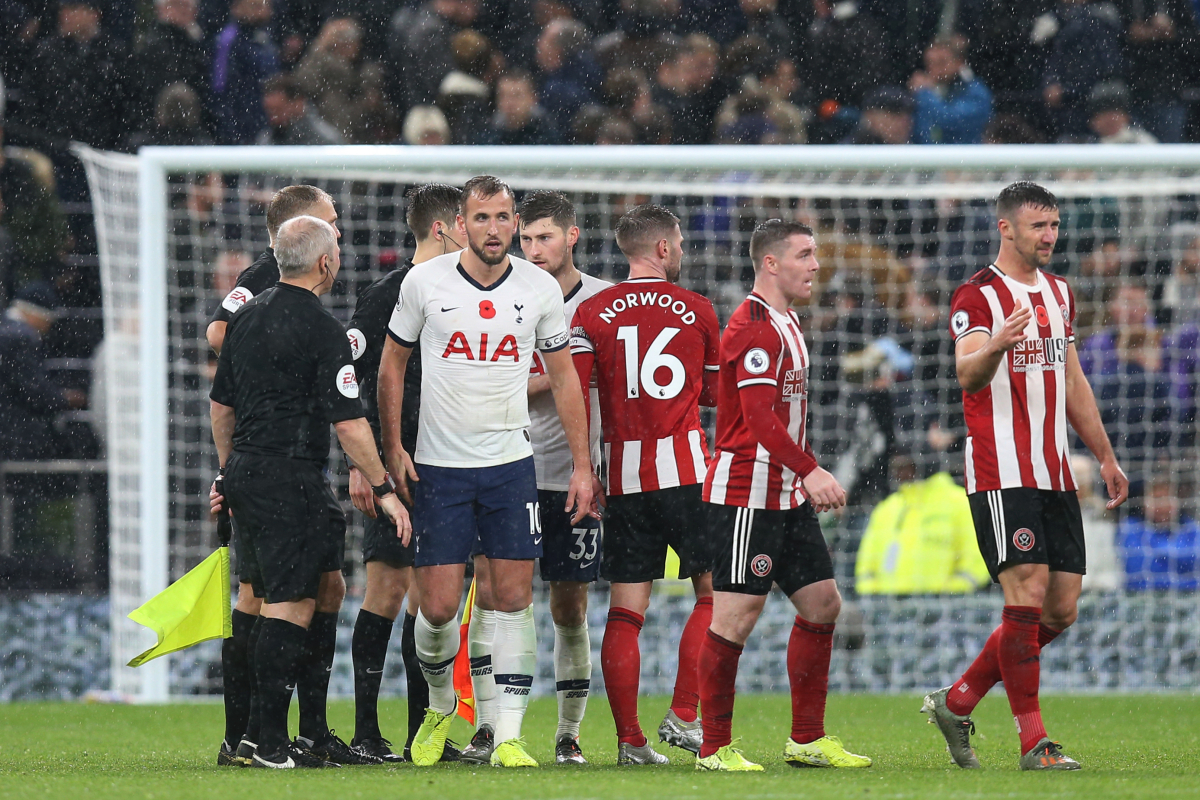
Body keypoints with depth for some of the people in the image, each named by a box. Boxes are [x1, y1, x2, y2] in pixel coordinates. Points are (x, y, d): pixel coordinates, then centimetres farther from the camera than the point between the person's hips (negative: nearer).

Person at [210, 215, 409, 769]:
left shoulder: (248, 316, 12)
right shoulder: (321, 330, -12)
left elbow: (221, 403, 20)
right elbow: (348, 423, -14)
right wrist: (384, 489, -7)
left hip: (245, 470, 8)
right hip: (291, 480, -8)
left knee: (279, 602, 14)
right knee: (290, 606, -7)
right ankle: (272, 744, -11)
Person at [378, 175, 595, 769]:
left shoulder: (541, 290, 0)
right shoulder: (424, 282, -4)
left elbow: (564, 378, 9)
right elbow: (393, 363, 8)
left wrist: (581, 467, 5)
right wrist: (393, 448, 0)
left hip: (511, 463, 1)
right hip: (439, 468, -1)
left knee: (513, 599, -4)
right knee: (438, 607, -4)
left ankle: (508, 736, 0)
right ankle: (440, 707, 24)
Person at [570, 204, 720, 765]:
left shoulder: (592, 314, 2)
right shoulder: (696, 310, 2)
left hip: (624, 475, 2)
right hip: (685, 467, -2)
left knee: (625, 611, 3)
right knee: (714, 592, 9)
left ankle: (629, 740, 1)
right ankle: (682, 715, 0)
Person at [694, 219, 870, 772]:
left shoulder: (786, 324, 17)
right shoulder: (754, 327, -15)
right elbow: (759, 419, -23)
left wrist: (810, 475, 23)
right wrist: (811, 471, -27)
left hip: (786, 496, 10)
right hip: (745, 493, -10)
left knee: (822, 603, 9)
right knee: (737, 616, -8)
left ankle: (807, 740, 16)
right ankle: (714, 748, -3)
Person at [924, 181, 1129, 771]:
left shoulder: (1058, 293, 17)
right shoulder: (977, 296, -8)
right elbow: (968, 374, -23)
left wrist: (1106, 457, 25)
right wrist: (994, 345, -44)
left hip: (1055, 474, 8)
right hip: (1002, 474, -8)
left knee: (1061, 611, 5)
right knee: (1027, 599, -13)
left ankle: (957, 703, 18)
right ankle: (1034, 743, -8)